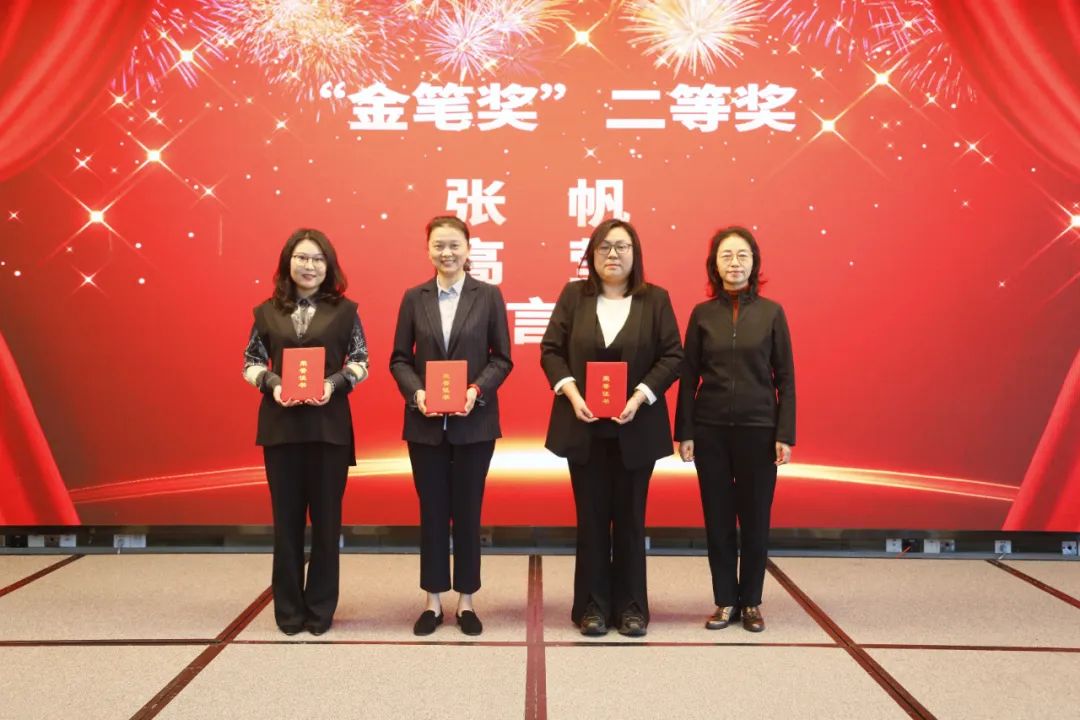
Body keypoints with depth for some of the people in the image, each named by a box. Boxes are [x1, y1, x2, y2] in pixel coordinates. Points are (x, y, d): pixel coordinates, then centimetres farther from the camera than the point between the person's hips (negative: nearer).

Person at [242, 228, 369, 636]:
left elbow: (361, 361, 4)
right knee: (287, 516, 7)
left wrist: (334, 382, -14)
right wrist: (272, 384, -11)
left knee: (326, 516, 6)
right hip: (281, 425, 1)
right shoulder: (268, 311, 7)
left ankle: (320, 609, 19)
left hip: (330, 425, -1)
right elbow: (251, 363, 9)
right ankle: (288, 609, 19)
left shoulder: (344, 309, 3)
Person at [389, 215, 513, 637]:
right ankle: (433, 601, 20)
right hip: (425, 422, 1)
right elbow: (399, 359, 4)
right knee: (432, 511, 8)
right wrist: (415, 393, -13)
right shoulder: (414, 298, 4)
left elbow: (502, 358, 0)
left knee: (468, 510, 7)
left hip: (474, 421, -1)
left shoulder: (489, 295, 1)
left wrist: (477, 390, -16)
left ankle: (466, 601, 19)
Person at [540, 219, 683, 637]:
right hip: (585, 426, 1)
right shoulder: (574, 295, 4)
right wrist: (572, 394, -13)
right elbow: (551, 350, 2)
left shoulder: (655, 299, 2)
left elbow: (672, 356, -2)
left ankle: (631, 607, 19)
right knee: (591, 518, 7)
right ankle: (592, 606, 17)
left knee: (630, 518, 8)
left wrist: (640, 397, -15)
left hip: (635, 427, 0)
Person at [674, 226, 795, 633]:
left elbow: (785, 378, 0)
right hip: (710, 429, 1)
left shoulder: (771, 313, 0)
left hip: (757, 429, -1)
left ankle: (751, 602, 21)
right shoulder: (702, 314, 3)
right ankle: (725, 602, 19)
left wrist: (785, 435, -4)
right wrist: (684, 432, 0)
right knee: (718, 518, 7)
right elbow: (689, 376, 4)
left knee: (755, 518, 6)